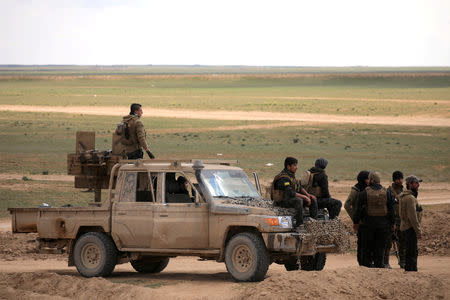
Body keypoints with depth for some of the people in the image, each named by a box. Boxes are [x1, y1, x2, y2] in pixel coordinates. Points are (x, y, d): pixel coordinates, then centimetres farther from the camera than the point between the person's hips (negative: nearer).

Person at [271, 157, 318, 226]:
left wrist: (308, 195, 0)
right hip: (282, 201, -10)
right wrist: (304, 197, -25)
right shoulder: (284, 178, -23)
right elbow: (290, 193, -32)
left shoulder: (291, 175, 9)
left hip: (291, 199, 10)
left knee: (313, 200, 3)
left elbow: (299, 187, 16)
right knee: (298, 200, -38)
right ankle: (299, 224, -35)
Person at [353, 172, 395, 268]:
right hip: (383, 225, 2)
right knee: (380, 247, 7)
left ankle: (366, 265, 6)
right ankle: (379, 265, 5)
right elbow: (391, 210, 3)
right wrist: (392, 224, 11)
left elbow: (359, 210, -5)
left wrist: (356, 222, 5)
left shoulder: (364, 193, -7)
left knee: (366, 249, 7)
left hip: (367, 224, -2)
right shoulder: (387, 193, 0)